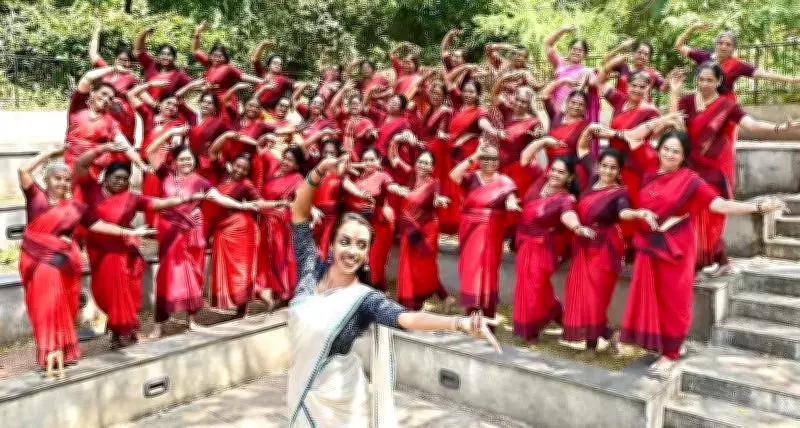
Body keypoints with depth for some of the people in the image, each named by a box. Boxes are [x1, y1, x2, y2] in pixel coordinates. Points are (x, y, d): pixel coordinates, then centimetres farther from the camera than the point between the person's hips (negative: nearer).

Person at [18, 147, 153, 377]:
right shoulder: (35, 196, 3)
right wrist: (51, 153, -1)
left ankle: (63, 350, 17)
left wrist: (129, 232, 6)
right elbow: (23, 170, -6)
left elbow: (99, 225, 10)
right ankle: (51, 354, 2)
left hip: (63, 262, 2)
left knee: (64, 309, 7)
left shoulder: (76, 207, 7)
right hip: (36, 260, -1)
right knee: (45, 307, -2)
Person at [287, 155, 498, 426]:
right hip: (301, 385, 4)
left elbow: (406, 318, -37)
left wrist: (461, 323, -54)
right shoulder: (312, 269, -9)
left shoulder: (365, 299, -20)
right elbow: (300, 214, -11)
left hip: (338, 396, -4)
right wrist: (320, 171, -26)